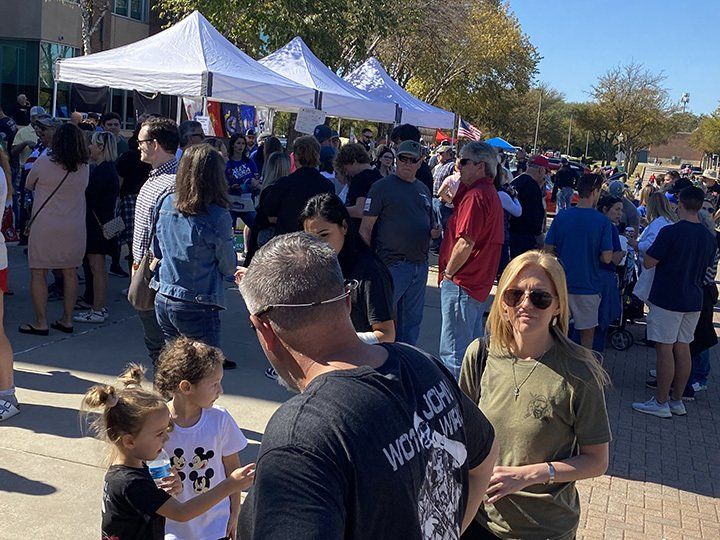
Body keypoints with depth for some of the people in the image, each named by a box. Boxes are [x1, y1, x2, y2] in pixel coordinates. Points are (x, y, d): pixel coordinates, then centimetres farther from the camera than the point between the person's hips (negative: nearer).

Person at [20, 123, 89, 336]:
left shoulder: (43, 162, -10)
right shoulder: (84, 168, -1)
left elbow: (28, 185, 6)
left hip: (45, 228, -4)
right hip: (74, 228, 4)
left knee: (38, 273, 4)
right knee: (70, 272, 11)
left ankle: (40, 322, 5)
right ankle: (67, 320, 17)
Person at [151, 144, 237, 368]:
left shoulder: (167, 203, 0)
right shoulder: (218, 217, -18)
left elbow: (156, 252, 12)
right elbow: (229, 267, -6)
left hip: (163, 301, 6)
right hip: (198, 308, -6)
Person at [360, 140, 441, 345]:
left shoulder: (423, 189, 15)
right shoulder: (382, 187, -5)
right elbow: (365, 229, -8)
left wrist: (434, 231, 3)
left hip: (420, 265, 7)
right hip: (392, 264, -7)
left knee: (413, 319, 14)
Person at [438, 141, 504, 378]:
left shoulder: (475, 196, -18)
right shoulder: (491, 194, 15)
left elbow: (465, 243, -23)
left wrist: (448, 273, -11)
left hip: (461, 283, -11)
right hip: (480, 284, 11)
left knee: (453, 352, -4)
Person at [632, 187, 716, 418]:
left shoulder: (670, 232, -16)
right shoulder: (709, 237, 5)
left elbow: (649, 262, -13)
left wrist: (644, 247, 6)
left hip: (667, 299, -7)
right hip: (693, 301, 7)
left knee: (664, 348, -2)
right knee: (683, 348, 12)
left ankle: (660, 403, 3)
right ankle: (676, 401, 20)